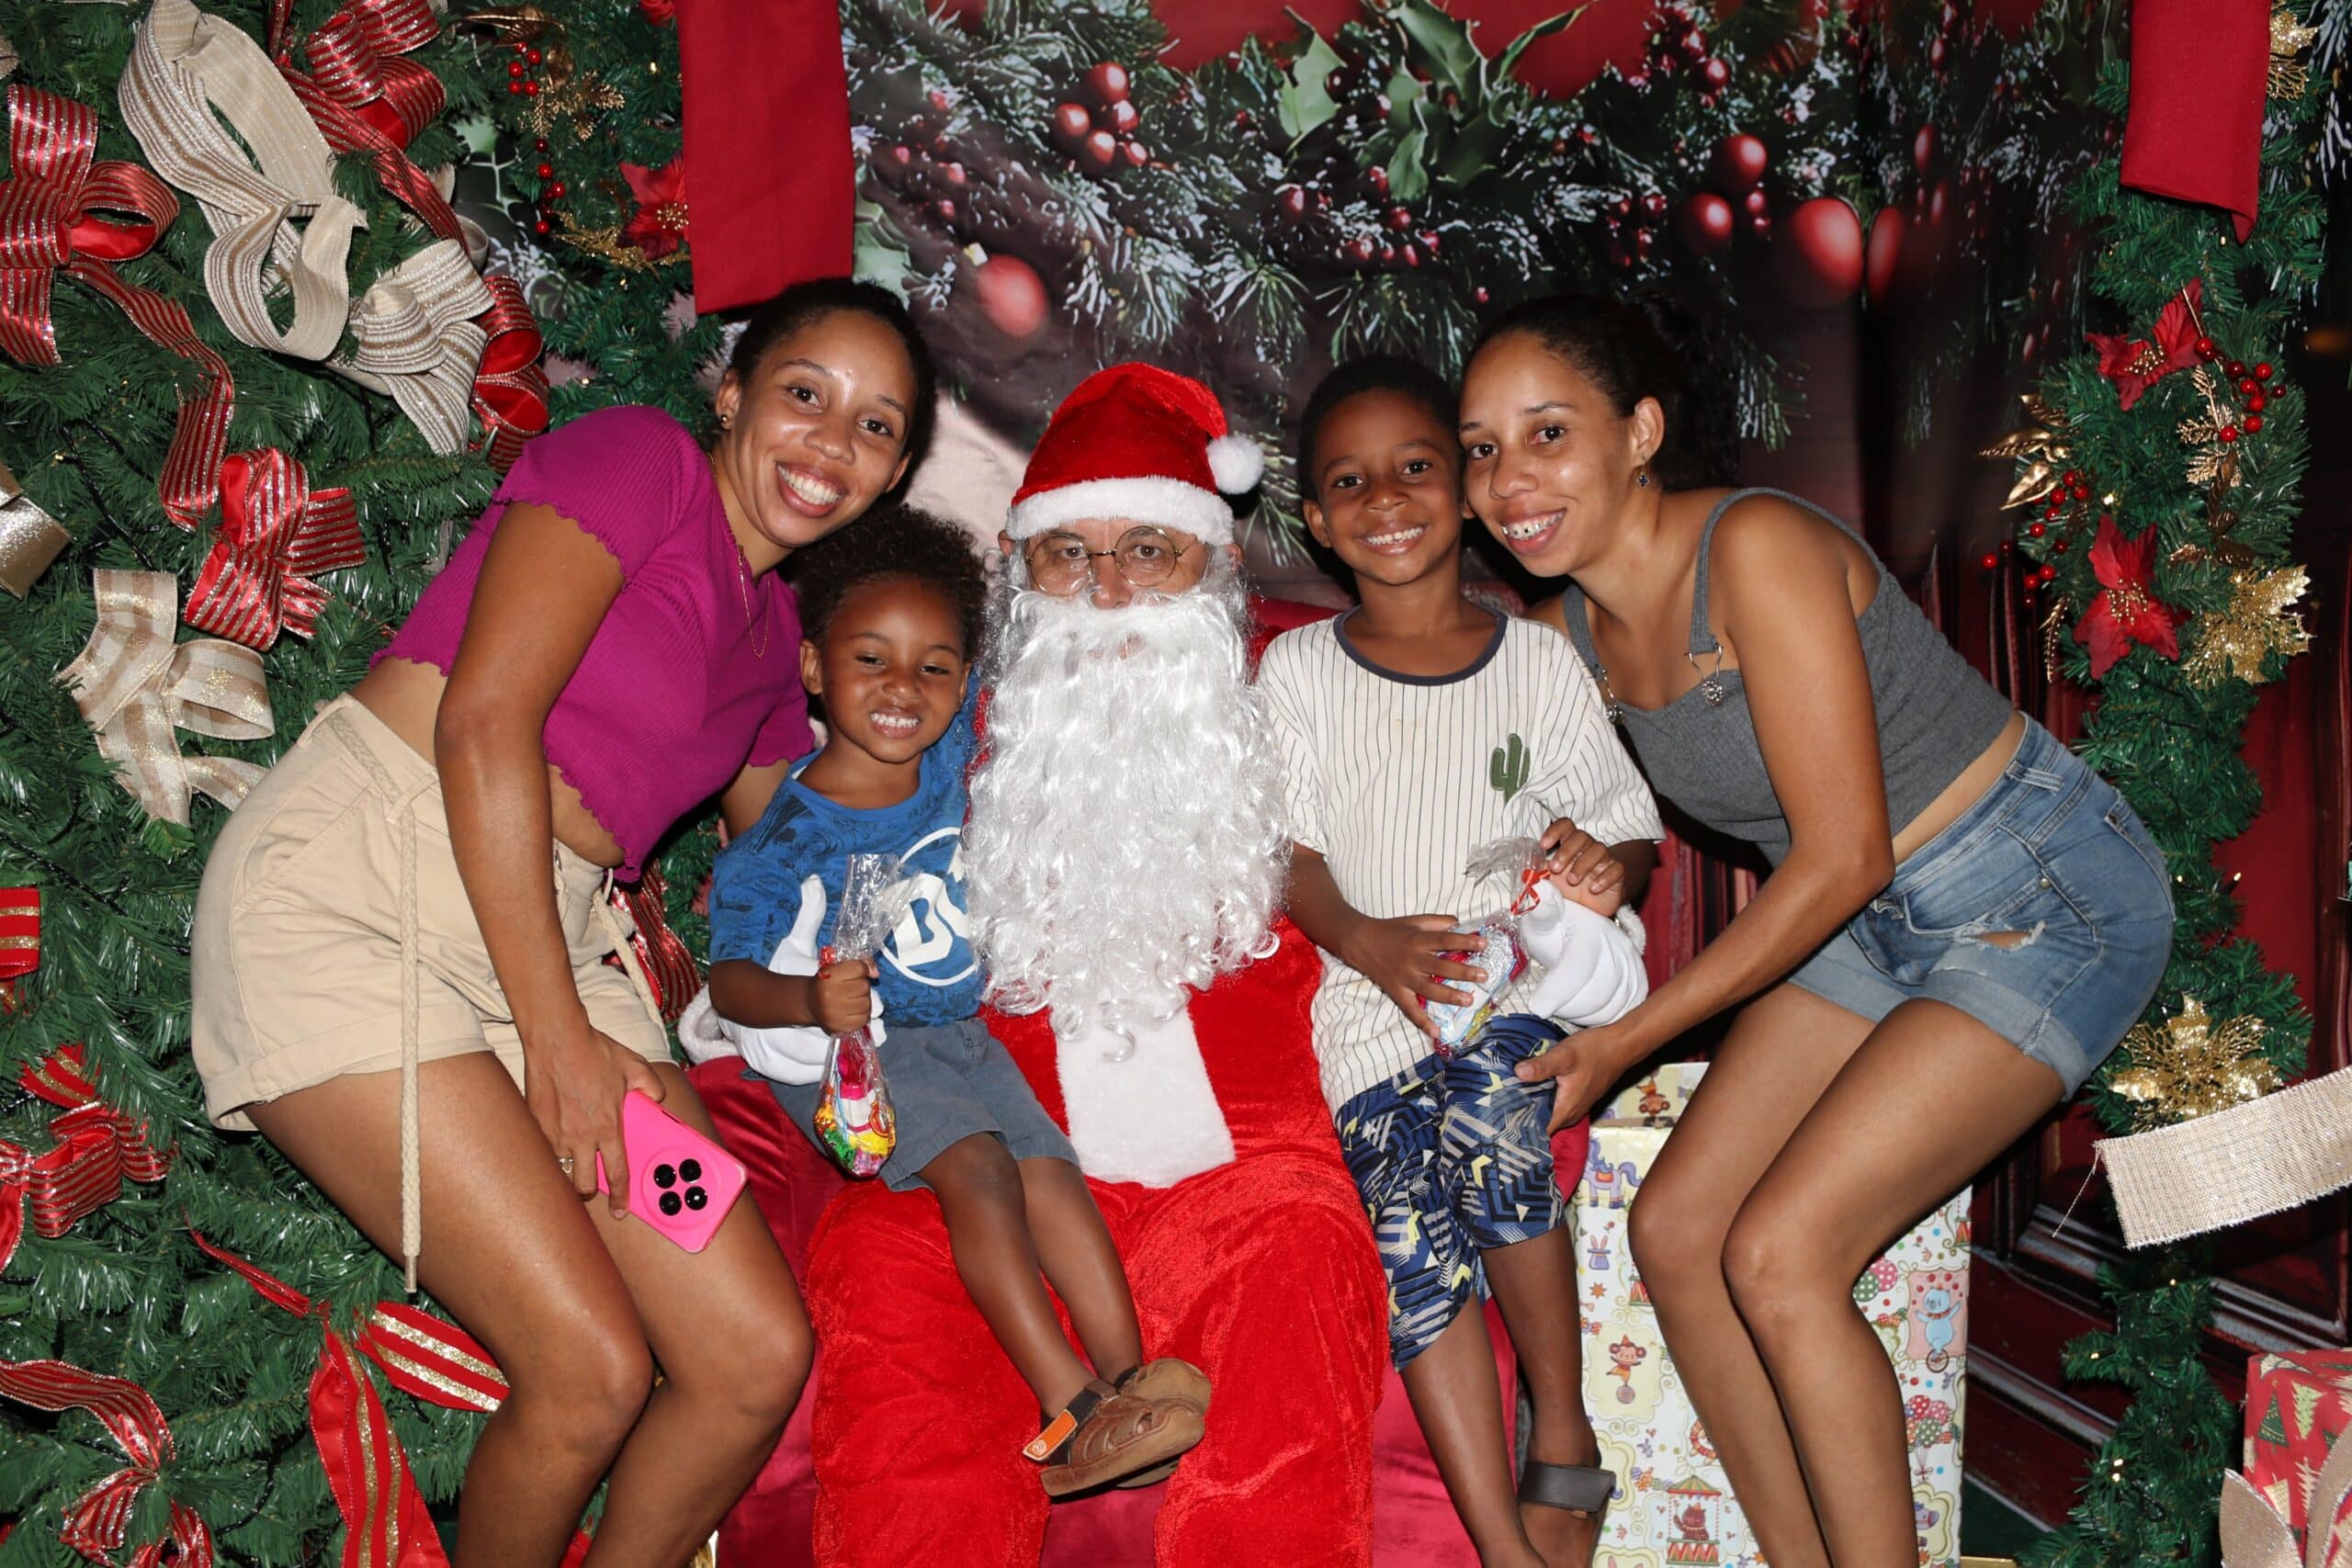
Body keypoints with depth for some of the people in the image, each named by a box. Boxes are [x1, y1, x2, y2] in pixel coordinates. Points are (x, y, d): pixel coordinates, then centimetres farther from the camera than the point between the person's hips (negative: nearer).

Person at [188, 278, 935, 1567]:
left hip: (555, 934, 7)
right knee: (592, 1369, -14)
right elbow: (484, 719, -14)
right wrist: (559, 1037, -13)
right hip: (350, 885, -7)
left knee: (759, 1356, -3)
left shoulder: (774, 634, 18)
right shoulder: (639, 456, -4)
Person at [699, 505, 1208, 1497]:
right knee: (975, 1162, -26)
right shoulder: (790, 840, -21)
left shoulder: (953, 752, -5)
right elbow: (730, 978, -24)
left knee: (1051, 1165, -12)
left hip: (954, 1034, 6)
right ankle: (1068, 1404, -27)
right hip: (843, 1050, -6)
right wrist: (812, 1000, -42)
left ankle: (1126, 1377, -13)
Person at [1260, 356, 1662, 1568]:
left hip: (1530, 974, 0)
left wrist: (1604, 864, -13)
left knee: (1488, 1098, -32)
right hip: (1371, 990, 1)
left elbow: (1634, 835, 12)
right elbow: (1283, 848, 1)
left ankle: (1564, 1438, -12)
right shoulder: (1297, 670, 8)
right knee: (1406, 1214, -24)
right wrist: (1365, 940, -19)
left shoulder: (1539, 659, 9)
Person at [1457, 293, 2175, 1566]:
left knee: (1779, 1252, -16)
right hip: (1876, 921, 8)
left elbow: (1844, 856, -24)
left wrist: (1626, 1041, -17)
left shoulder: (1756, 547, -25)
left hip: (2048, 898, -8)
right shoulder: (1572, 630, -2)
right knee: (1674, 1228, 2)